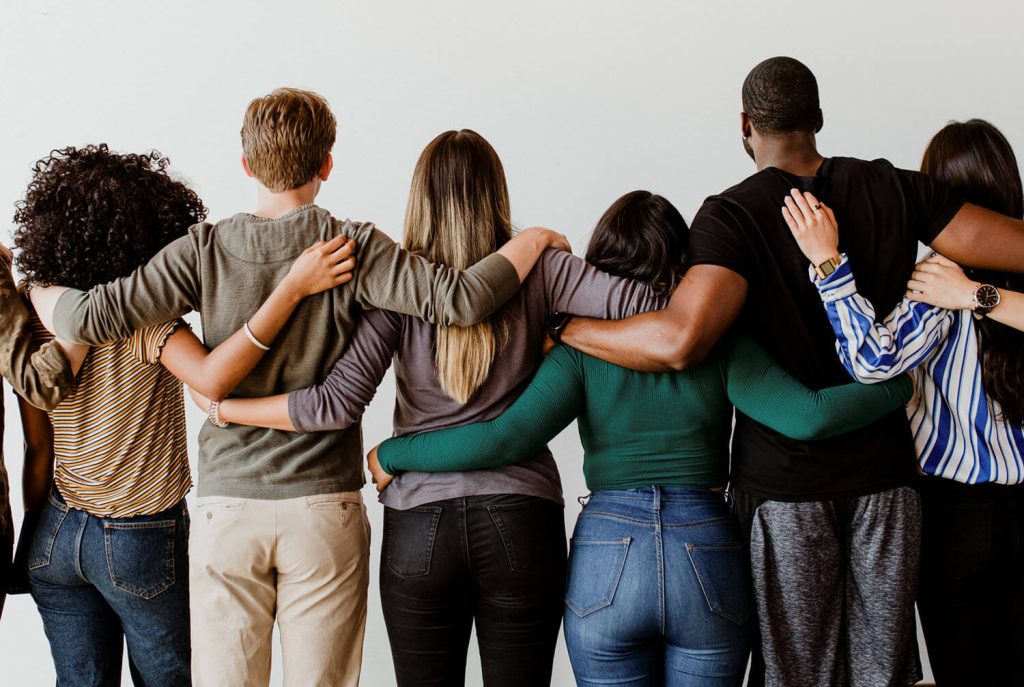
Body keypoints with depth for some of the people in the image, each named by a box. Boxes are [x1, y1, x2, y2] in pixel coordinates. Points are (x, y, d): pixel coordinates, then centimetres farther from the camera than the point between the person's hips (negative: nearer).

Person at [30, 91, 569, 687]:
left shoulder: (205, 250, -3)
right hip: (325, 509, -1)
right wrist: (532, 241, -1)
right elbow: (462, 299, -18)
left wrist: (32, 291, 13)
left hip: (228, 508, 1)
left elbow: (92, 319, -8)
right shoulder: (353, 248, -8)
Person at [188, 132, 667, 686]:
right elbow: (644, 305, -10)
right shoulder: (535, 273, -1)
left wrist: (223, 406, -1)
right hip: (522, 520, 0)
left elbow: (338, 405, -12)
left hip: (419, 523, 0)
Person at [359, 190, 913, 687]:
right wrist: (902, 383, 3)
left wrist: (391, 454, 1)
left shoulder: (584, 347, -1)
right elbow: (807, 416, -10)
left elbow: (504, 440, -10)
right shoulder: (720, 342, 1)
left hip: (607, 558, 0)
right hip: (709, 556, 1)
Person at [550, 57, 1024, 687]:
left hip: (783, 486, -3)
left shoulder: (732, 215, -13)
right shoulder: (893, 188, 0)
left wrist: (564, 328, -17)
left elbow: (682, 340, -29)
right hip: (884, 475, 3)